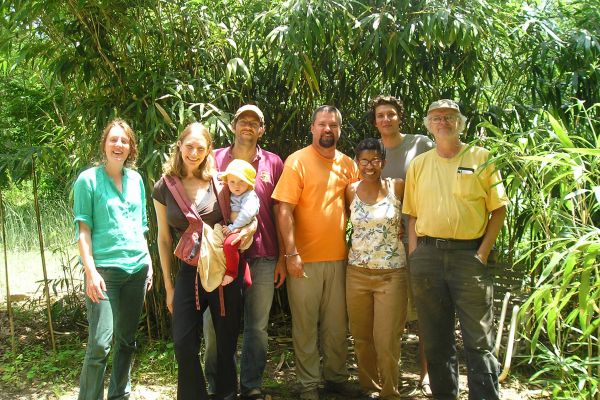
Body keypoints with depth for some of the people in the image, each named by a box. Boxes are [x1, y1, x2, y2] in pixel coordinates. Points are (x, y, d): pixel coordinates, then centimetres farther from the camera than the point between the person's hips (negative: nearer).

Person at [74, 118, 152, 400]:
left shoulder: (135, 179, 12)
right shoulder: (88, 179, -2)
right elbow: (83, 229, -7)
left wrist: (148, 262, 13)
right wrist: (90, 271, -15)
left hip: (137, 268, 5)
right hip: (104, 269, -5)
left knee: (126, 340, 13)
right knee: (100, 343, -11)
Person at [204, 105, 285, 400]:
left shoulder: (273, 163, 8)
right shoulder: (215, 160, 6)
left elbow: (279, 212, 8)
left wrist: (282, 257, 5)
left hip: (262, 257, 1)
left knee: (258, 326, 7)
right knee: (214, 324, 3)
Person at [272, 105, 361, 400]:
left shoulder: (348, 164, 8)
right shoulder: (297, 161, -7)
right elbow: (284, 210, -12)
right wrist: (291, 253, -17)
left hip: (339, 258, 5)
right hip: (305, 259, -4)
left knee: (337, 324, 14)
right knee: (306, 325, 6)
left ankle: (336, 376, 30)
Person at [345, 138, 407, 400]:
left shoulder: (397, 187, -5)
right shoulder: (351, 191, 3)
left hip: (392, 274, -3)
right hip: (357, 272, 3)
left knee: (386, 340, -1)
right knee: (361, 337, 11)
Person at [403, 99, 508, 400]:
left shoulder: (480, 157, 3)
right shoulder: (418, 164, 11)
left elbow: (499, 209, 2)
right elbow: (412, 215, 12)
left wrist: (483, 252, -7)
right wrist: (414, 256, 2)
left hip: (469, 254, -3)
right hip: (427, 254, 3)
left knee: (478, 338, -1)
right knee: (435, 337, 12)